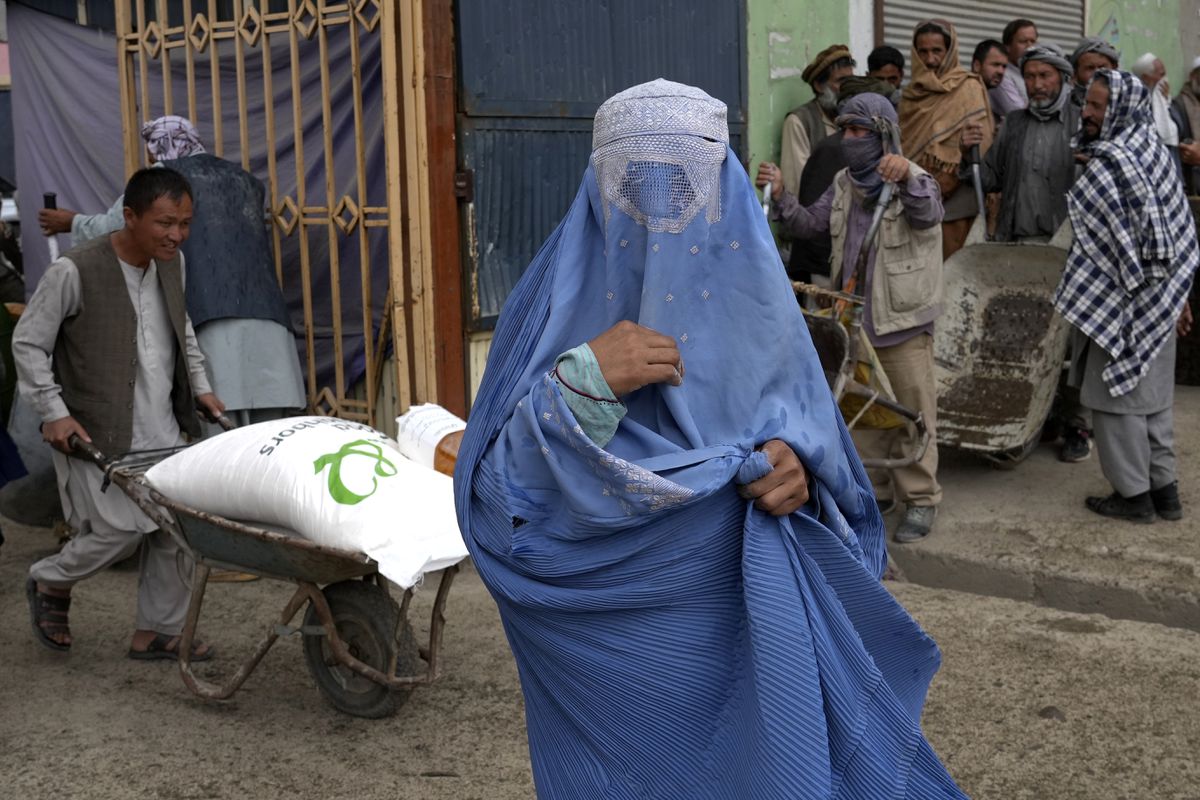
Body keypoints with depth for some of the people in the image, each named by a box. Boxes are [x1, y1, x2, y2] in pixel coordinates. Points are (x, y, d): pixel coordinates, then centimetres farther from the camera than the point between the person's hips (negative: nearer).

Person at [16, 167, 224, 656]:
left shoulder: (172, 263, 5)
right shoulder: (75, 272, -16)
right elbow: (27, 344, -8)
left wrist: (199, 386, 15)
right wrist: (54, 413, -13)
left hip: (163, 432, 6)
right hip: (95, 434, -6)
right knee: (118, 532, -7)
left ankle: (156, 632, 20)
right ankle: (49, 583, 24)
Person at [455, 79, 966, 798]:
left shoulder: (755, 296, -2)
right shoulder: (560, 300, -10)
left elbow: (815, 441, 5)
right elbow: (494, 499, -17)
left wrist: (796, 472, -18)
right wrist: (582, 382, -30)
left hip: (744, 627, 3)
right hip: (604, 645, -2)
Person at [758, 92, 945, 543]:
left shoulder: (912, 183, -11)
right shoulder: (844, 185, 9)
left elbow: (927, 213, -32)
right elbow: (808, 225, 7)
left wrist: (907, 176, -51)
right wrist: (780, 197, -11)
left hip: (903, 323, -6)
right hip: (854, 322, 7)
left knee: (912, 415, 3)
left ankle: (920, 500, 14)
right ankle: (875, 491, 29)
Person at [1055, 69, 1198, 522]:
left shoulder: (1108, 166, -19)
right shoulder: (1153, 149, 7)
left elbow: (1115, 245, -17)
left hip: (1120, 302, -9)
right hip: (1162, 296, 9)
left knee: (1116, 395, 3)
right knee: (1153, 395, 15)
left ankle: (1134, 494, 10)